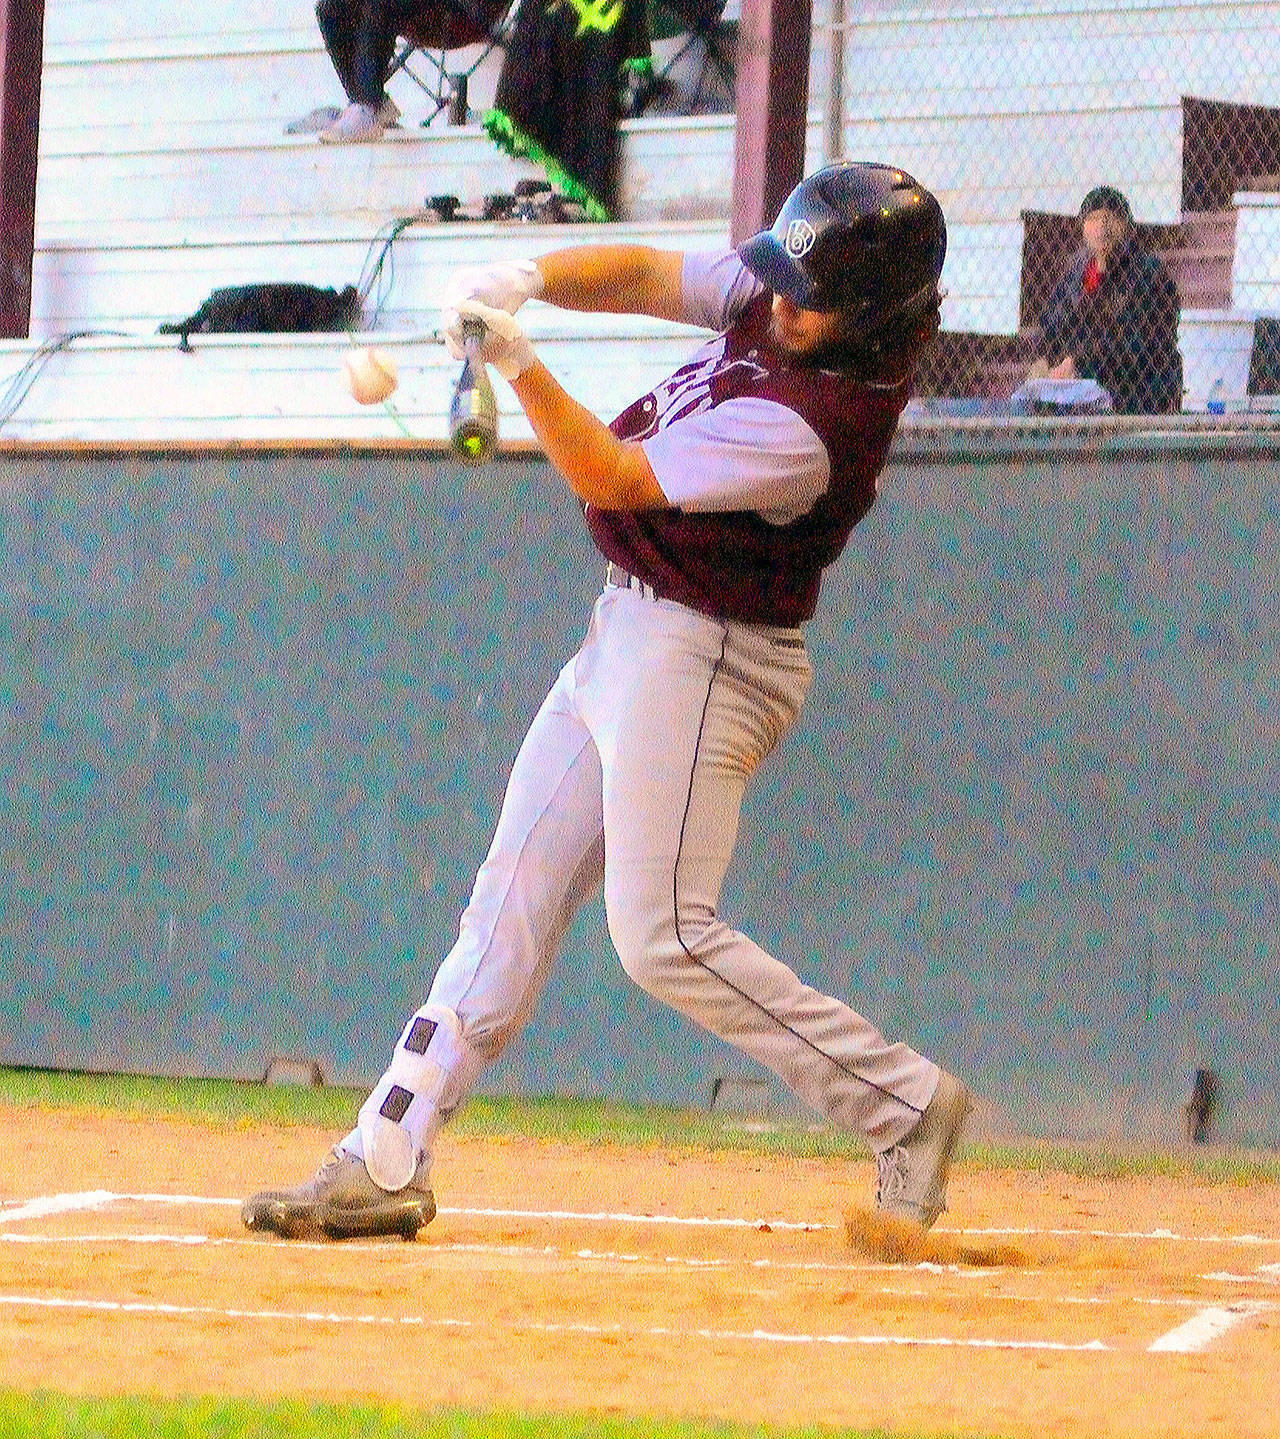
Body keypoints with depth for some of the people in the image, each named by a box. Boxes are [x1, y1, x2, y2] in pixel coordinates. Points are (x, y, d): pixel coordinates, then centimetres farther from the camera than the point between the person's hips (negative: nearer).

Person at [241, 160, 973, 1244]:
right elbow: (643, 275, 4)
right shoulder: (781, 296, -3)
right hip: (630, 631, 10)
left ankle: (904, 1103, -4)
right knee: (512, 898, 9)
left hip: (702, 662, -10)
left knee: (663, 935, -13)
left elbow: (612, 479, -24)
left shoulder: (813, 425, -28)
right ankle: (388, 1164, 12)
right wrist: (530, 279, -14)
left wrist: (519, 364, -28)